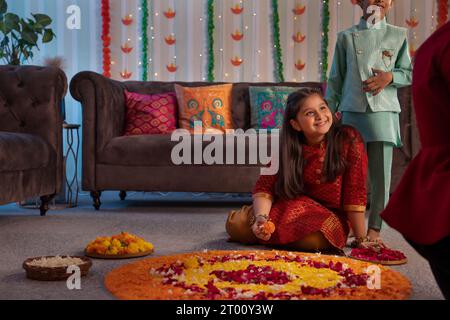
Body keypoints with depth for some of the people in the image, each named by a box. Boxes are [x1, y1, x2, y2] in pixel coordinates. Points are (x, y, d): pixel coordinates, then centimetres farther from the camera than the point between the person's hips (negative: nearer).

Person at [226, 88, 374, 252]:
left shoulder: (349, 139, -18)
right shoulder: (288, 147, -9)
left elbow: (356, 192, -18)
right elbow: (265, 186, -13)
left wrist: (361, 238, -16)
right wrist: (261, 217, -33)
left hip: (332, 215, -2)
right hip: (295, 207, 2)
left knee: (314, 239, -37)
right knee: (236, 224, -18)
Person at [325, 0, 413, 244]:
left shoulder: (398, 35, 9)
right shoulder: (346, 37, 8)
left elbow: (408, 73, 13)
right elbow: (335, 79, 9)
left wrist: (390, 76, -9)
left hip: (384, 113, 0)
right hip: (352, 112, 0)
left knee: (381, 174, -2)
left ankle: (374, 229, 5)